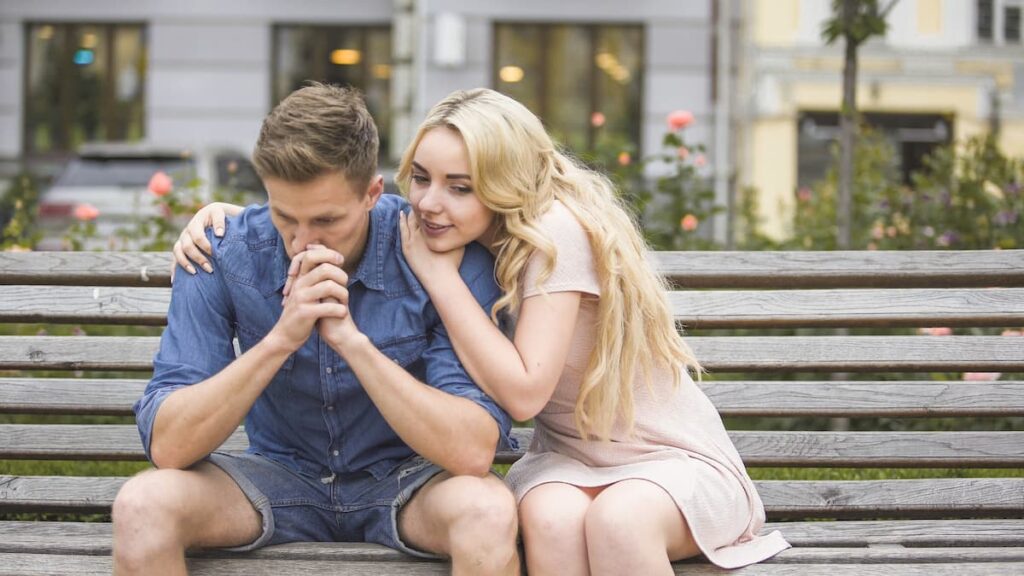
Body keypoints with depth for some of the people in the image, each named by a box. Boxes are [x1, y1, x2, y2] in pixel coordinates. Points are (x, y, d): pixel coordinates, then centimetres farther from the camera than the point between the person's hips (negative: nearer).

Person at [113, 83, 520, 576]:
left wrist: (353, 340, -34)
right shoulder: (222, 256, -15)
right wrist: (279, 340, -33)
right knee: (142, 505, -27)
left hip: (403, 478, -1)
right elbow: (167, 446, -20)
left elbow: (474, 452, -26)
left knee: (487, 510, -35)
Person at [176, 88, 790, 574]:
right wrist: (226, 213, -9)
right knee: (551, 517, -33)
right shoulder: (438, 229, -2)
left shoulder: (557, 231, -22)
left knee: (616, 518, -39)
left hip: (675, 457, -4)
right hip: (569, 457, 5)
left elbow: (522, 392, -26)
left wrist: (439, 273, -24)